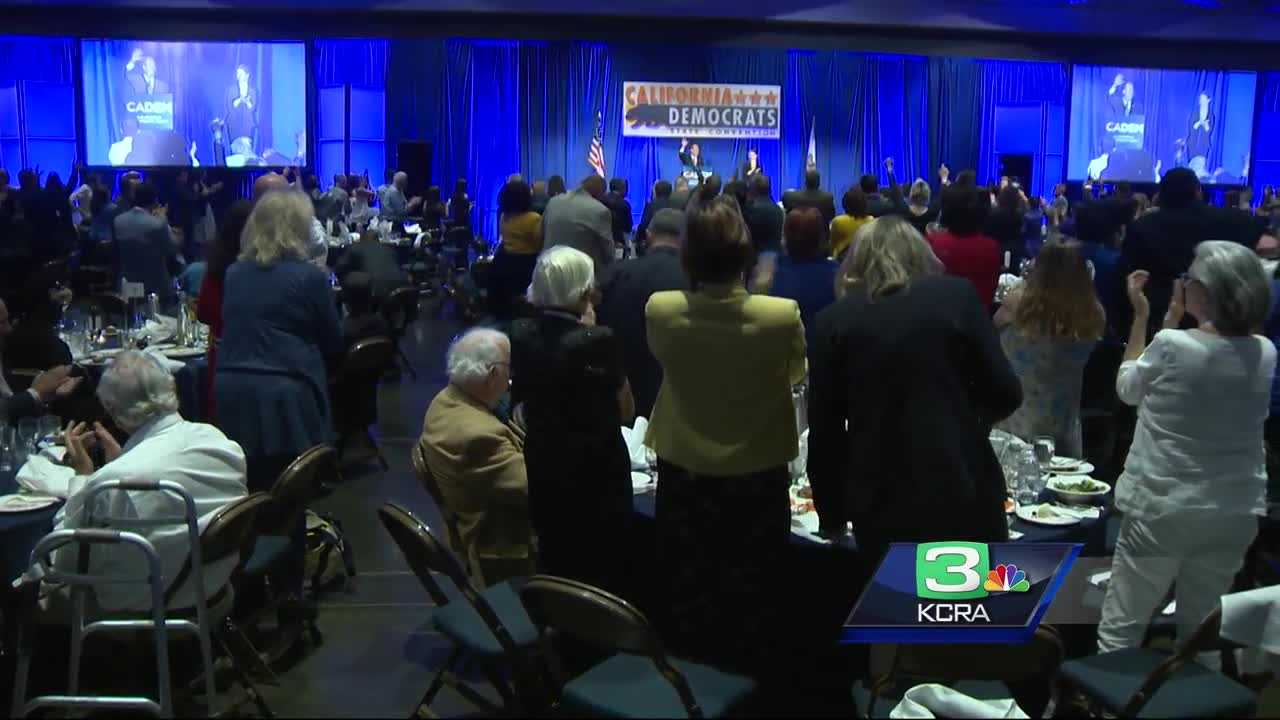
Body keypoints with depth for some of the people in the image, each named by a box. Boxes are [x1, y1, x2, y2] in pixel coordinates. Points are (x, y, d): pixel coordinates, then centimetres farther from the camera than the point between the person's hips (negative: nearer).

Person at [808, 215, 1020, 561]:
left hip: (882, 504, 1)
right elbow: (1004, 394, 0)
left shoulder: (835, 319, 3)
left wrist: (832, 513, 15)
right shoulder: (957, 295, 1)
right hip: (961, 492, 0)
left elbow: (824, 429, 4)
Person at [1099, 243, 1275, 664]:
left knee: (1119, 633, 6)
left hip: (1161, 509, -5)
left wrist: (1140, 316, 7)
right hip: (1234, 515, 5)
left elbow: (1127, 388, 2)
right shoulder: (1265, 354, -2)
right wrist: (1173, 319, 15)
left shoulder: (1171, 345, -17)